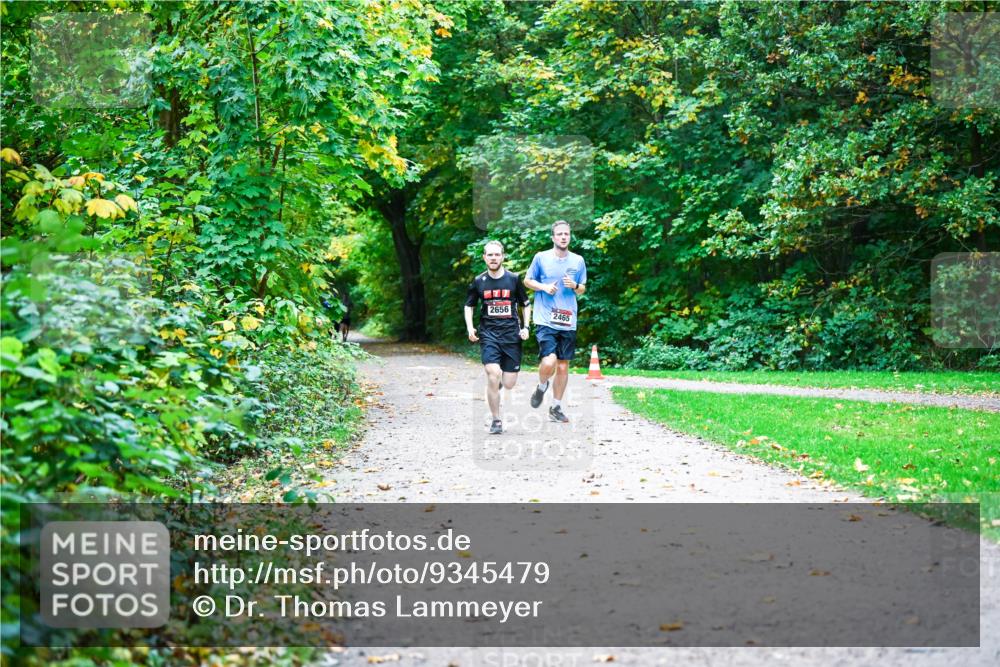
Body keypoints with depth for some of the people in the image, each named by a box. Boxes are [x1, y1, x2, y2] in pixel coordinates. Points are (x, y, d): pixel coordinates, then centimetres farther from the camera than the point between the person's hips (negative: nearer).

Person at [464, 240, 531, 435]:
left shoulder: (514, 279, 3)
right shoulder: (478, 282, 4)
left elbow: (526, 304, 13)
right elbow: (469, 306, 16)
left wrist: (525, 327, 1)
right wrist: (470, 327, 1)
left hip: (511, 334, 1)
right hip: (488, 334, 0)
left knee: (509, 385, -1)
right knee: (493, 376, -19)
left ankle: (500, 378, 38)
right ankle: (496, 421, -5)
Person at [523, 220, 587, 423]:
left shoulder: (578, 261, 8)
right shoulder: (541, 257, 0)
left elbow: (583, 289, 17)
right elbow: (527, 281, 9)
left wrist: (575, 286, -6)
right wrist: (544, 287, -9)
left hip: (568, 322, 3)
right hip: (545, 320, -3)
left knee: (563, 366, 7)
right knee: (549, 362, -19)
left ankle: (556, 408, 21)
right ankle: (542, 386, 14)